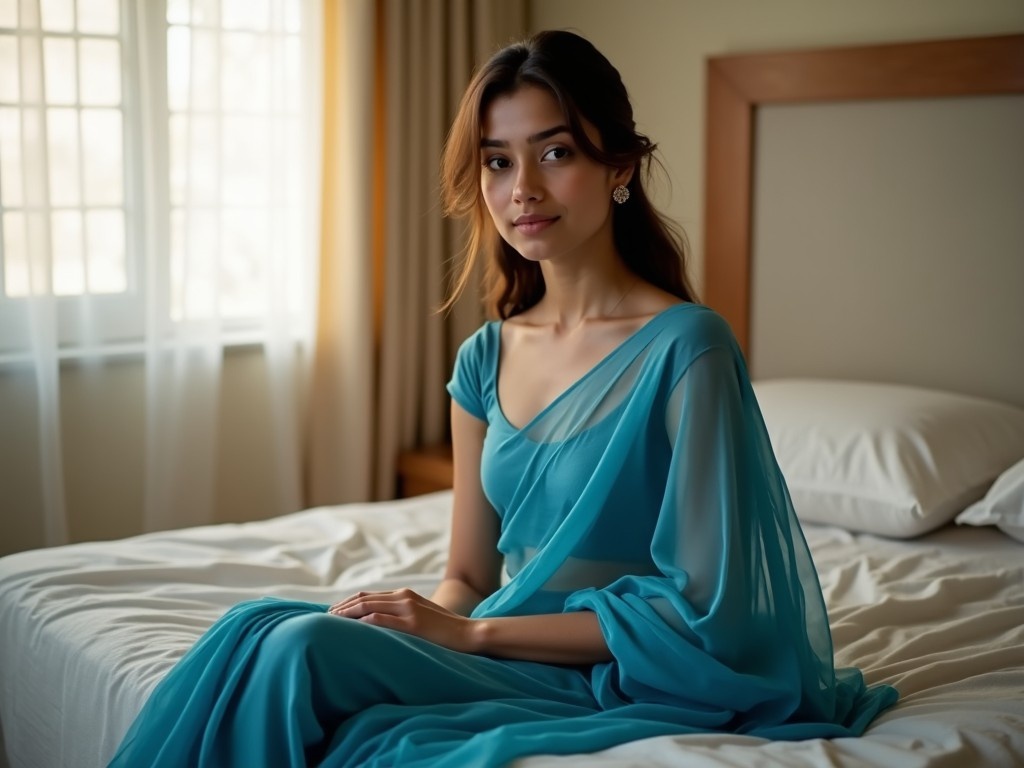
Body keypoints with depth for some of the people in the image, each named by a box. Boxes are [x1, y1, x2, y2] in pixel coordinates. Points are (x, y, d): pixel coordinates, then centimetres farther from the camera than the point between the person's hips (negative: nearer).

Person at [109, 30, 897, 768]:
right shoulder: (487, 359, 8)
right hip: (502, 662, 5)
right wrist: (424, 616, -13)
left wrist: (473, 633, -16)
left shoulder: (685, 347, -12)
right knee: (264, 631, -22)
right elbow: (469, 575, 12)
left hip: (616, 691, -5)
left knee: (299, 650, -25)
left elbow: (700, 607, -14)